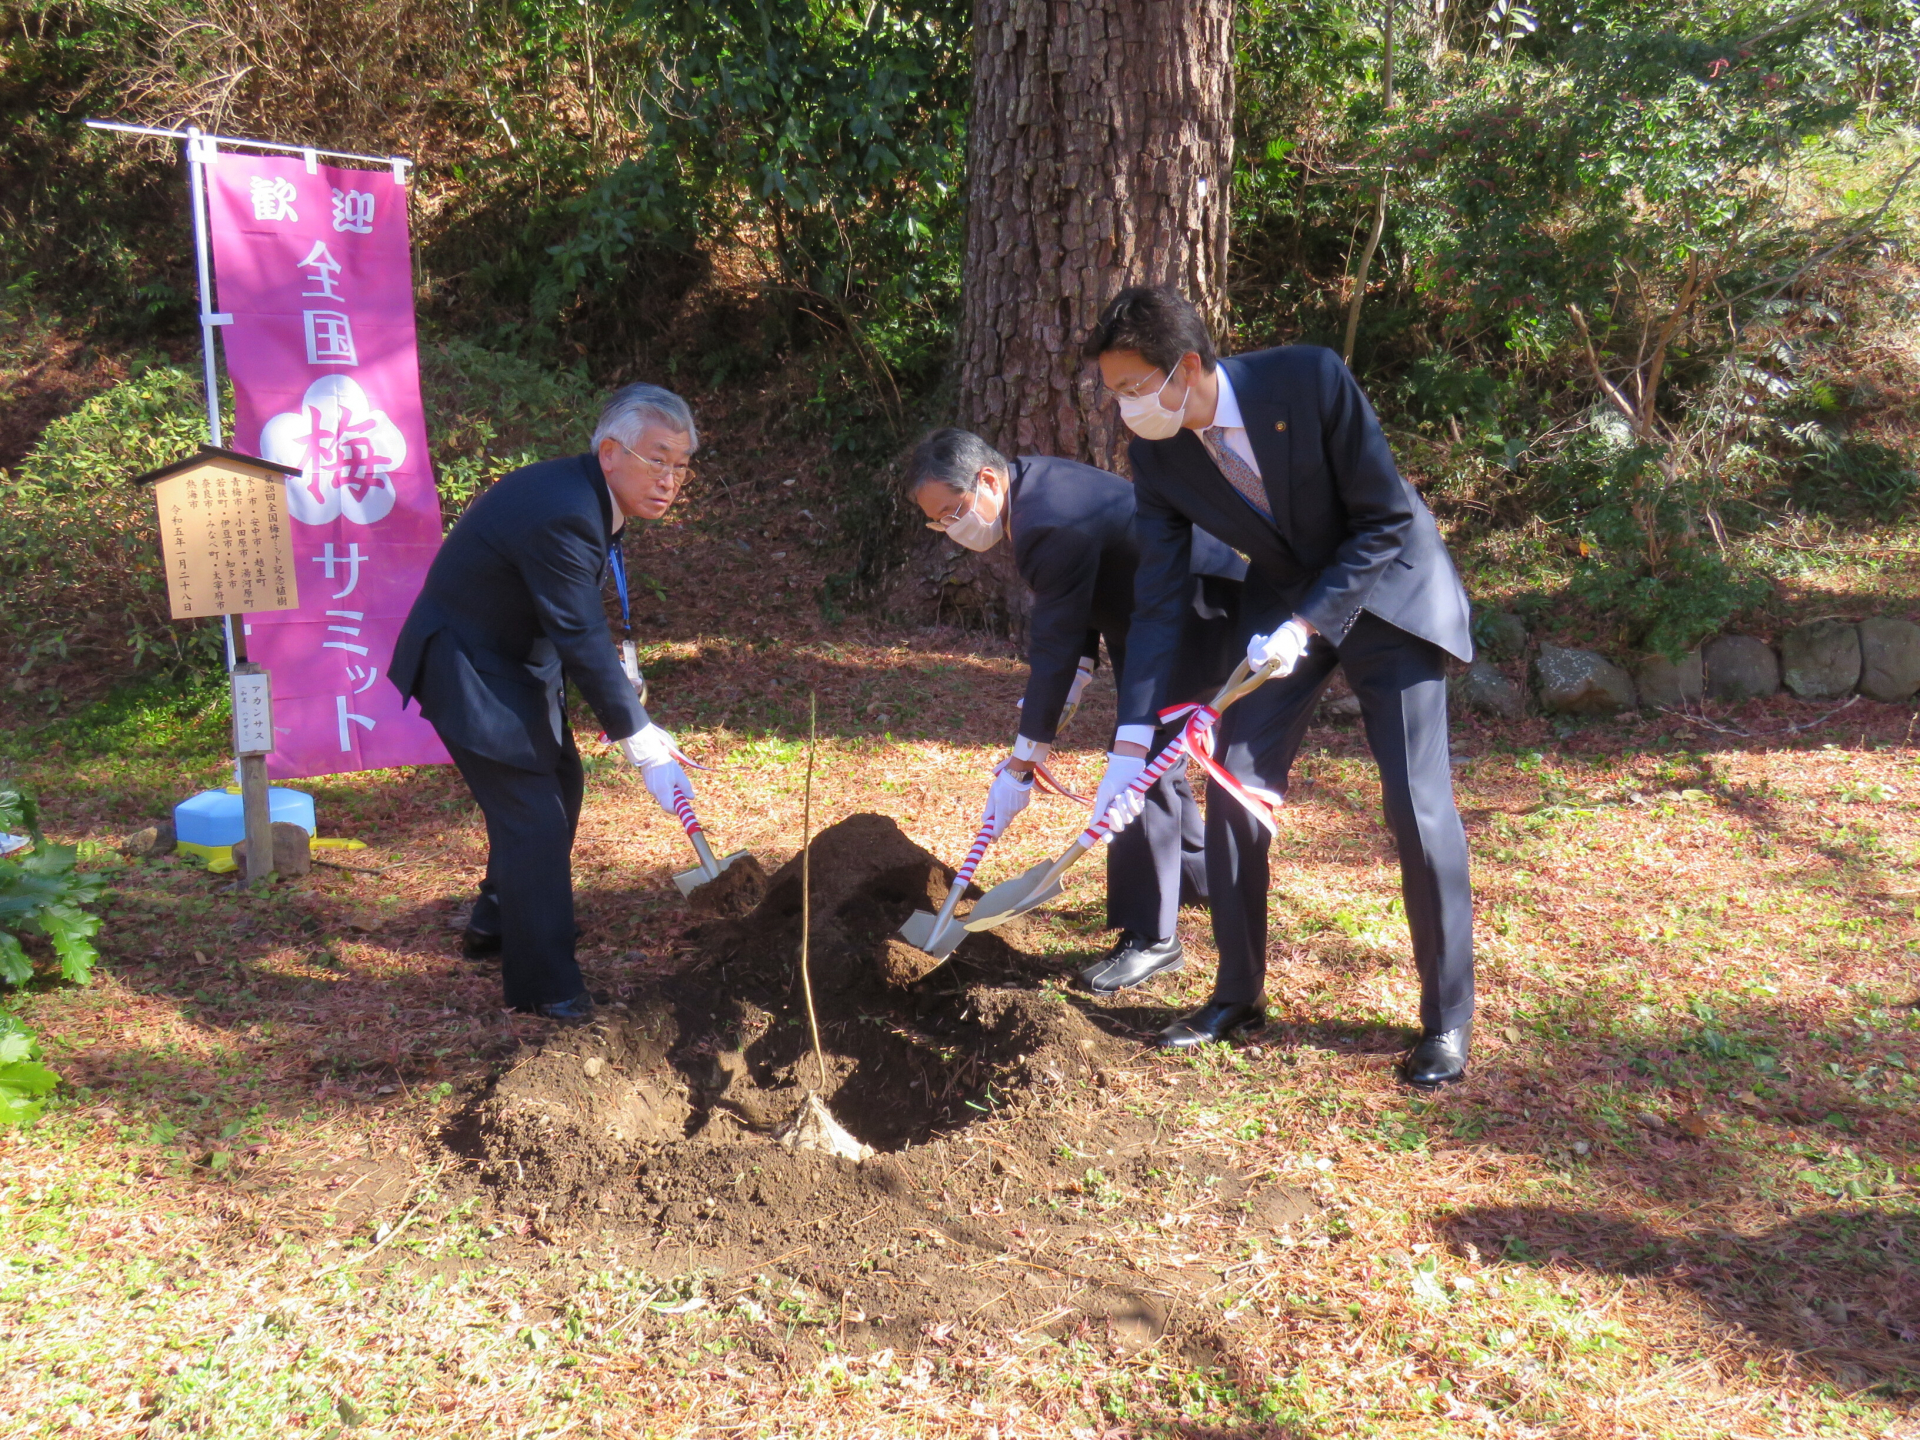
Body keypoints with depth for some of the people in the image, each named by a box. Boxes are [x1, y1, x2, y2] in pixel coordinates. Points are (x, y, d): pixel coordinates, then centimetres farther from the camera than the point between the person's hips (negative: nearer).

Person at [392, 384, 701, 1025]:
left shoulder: (583, 496, -1)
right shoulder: (561, 515, -31)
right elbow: (582, 642, -30)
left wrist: (618, 677, 10)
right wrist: (647, 749, -27)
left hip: (516, 656, 11)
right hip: (467, 667, -11)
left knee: (560, 783, 21)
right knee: (531, 816, -9)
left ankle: (497, 921, 42)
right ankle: (543, 984, 5)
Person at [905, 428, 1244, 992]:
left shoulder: (1050, 522, -30)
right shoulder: (1035, 482, 1)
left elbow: (1054, 648, -27)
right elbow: (1069, 629, 8)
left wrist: (1022, 764, -22)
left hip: (1197, 618, -11)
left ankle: (1150, 938, -6)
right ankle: (1202, 877, 42)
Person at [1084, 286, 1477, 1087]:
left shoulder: (1309, 380, -28)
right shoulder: (1156, 451, -14)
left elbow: (1387, 520, -20)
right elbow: (1158, 600, -11)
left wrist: (1305, 626, -27)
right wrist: (1131, 745, -17)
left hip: (1386, 589, -4)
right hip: (1283, 600, 4)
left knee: (1419, 809, -6)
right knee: (1234, 789, -2)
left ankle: (1447, 1019, 10)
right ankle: (1237, 997, 15)